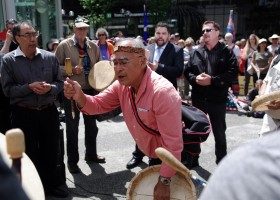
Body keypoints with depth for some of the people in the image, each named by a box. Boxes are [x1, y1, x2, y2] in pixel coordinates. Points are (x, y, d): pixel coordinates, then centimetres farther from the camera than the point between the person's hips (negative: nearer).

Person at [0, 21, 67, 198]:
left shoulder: (50, 57, 1)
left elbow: (60, 83, 5)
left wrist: (50, 88, -16)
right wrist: (30, 87, -20)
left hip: (49, 112, 3)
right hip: (23, 114, -2)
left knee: (51, 151, 14)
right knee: (29, 153, 11)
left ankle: (51, 185, 34)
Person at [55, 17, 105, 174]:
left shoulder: (93, 46, 6)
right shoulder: (64, 45, -5)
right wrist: (71, 70, -21)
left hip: (91, 90, 4)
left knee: (91, 124, 17)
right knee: (72, 127, 5)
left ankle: (91, 154, 36)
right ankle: (72, 160, 20)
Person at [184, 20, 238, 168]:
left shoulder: (226, 52, -2)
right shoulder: (197, 52, 9)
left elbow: (233, 73, -11)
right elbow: (187, 71, 9)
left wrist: (212, 80, -19)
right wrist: (195, 78, -12)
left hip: (217, 99, -3)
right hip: (198, 98, 4)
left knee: (219, 132, 10)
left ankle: (222, 163, 25)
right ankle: (192, 159, 29)